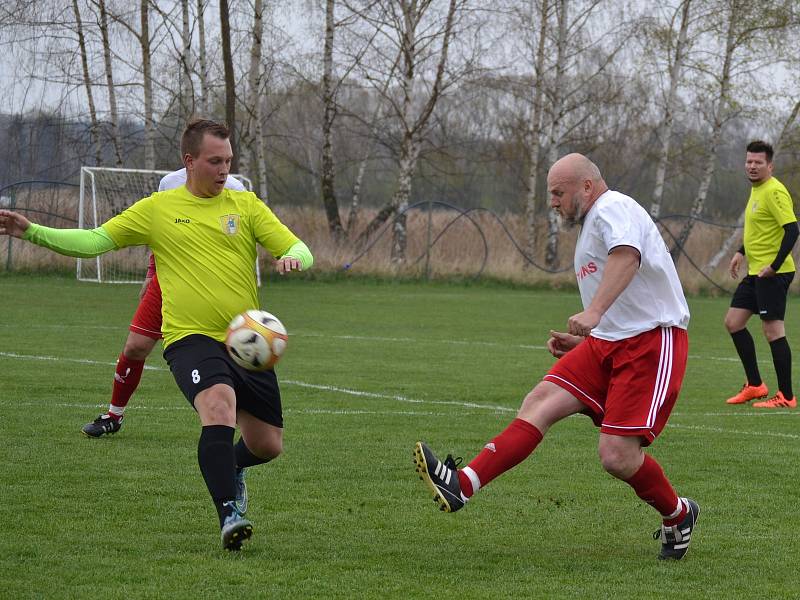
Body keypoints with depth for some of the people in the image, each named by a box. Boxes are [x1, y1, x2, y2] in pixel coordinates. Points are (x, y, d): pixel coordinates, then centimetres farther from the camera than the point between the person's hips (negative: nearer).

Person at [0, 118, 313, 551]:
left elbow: (299, 250, 4)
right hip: (190, 337, -3)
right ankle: (228, 515, -34)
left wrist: (292, 258, -21)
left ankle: (227, 467, 44)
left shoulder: (245, 205, 9)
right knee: (219, 402, -33)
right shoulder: (158, 209, 6)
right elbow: (94, 241, 7)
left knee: (268, 445, 8)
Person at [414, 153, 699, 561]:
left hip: (652, 343, -9)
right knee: (540, 402, -10)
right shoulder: (590, 227, 24)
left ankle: (678, 516, 12)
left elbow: (627, 256, -33)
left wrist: (593, 313, -45)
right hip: (608, 343, 9)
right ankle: (463, 486, -23)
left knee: (617, 456, -15)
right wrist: (582, 341, 19)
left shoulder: (612, 209, -9)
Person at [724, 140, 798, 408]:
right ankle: (755, 385, 17)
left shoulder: (774, 192, -16)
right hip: (755, 271, 10)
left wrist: (774, 266, -23)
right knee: (733, 322, 11)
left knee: (773, 330, -8)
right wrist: (741, 253, 21)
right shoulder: (756, 190, 14)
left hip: (772, 273, -10)